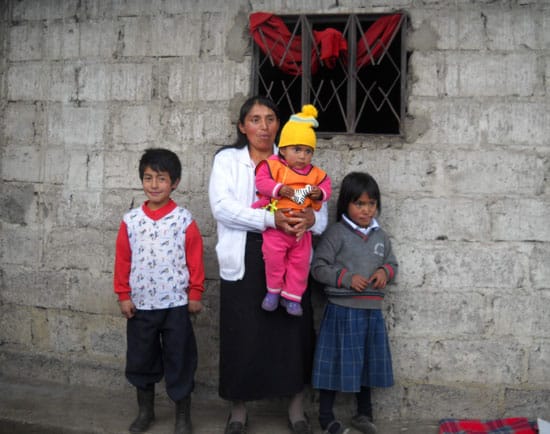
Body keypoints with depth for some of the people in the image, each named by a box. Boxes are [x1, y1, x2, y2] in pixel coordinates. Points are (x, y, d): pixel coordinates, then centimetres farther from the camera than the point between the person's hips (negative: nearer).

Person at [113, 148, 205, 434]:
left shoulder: (184, 220, -7)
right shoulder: (130, 220, 0)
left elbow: (195, 260, -3)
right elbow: (122, 260, 4)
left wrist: (195, 294, -3)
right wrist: (123, 295, 2)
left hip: (176, 304, -3)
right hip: (140, 305, 3)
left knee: (179, 361, 7)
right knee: (140, 359, 15)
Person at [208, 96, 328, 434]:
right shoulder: (227, 159, 5)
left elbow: (319, 205, 4)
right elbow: (222, 206, -11)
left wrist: (311, 217, -22)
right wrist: (270, 219, -23)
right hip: (244, 261, -2)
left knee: (292, 333, 4)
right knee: (242, 336, 2)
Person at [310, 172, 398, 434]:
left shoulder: (381, 236, 10)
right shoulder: (336, 233, -8)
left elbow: (392, 264, 19)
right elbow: (318, 267, -10)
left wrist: (385, 272, -4)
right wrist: (346, 278, -19)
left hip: (372, 310, 6)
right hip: (342, 309, -6)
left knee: (368, 361, 15)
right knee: (337, 362, 1)